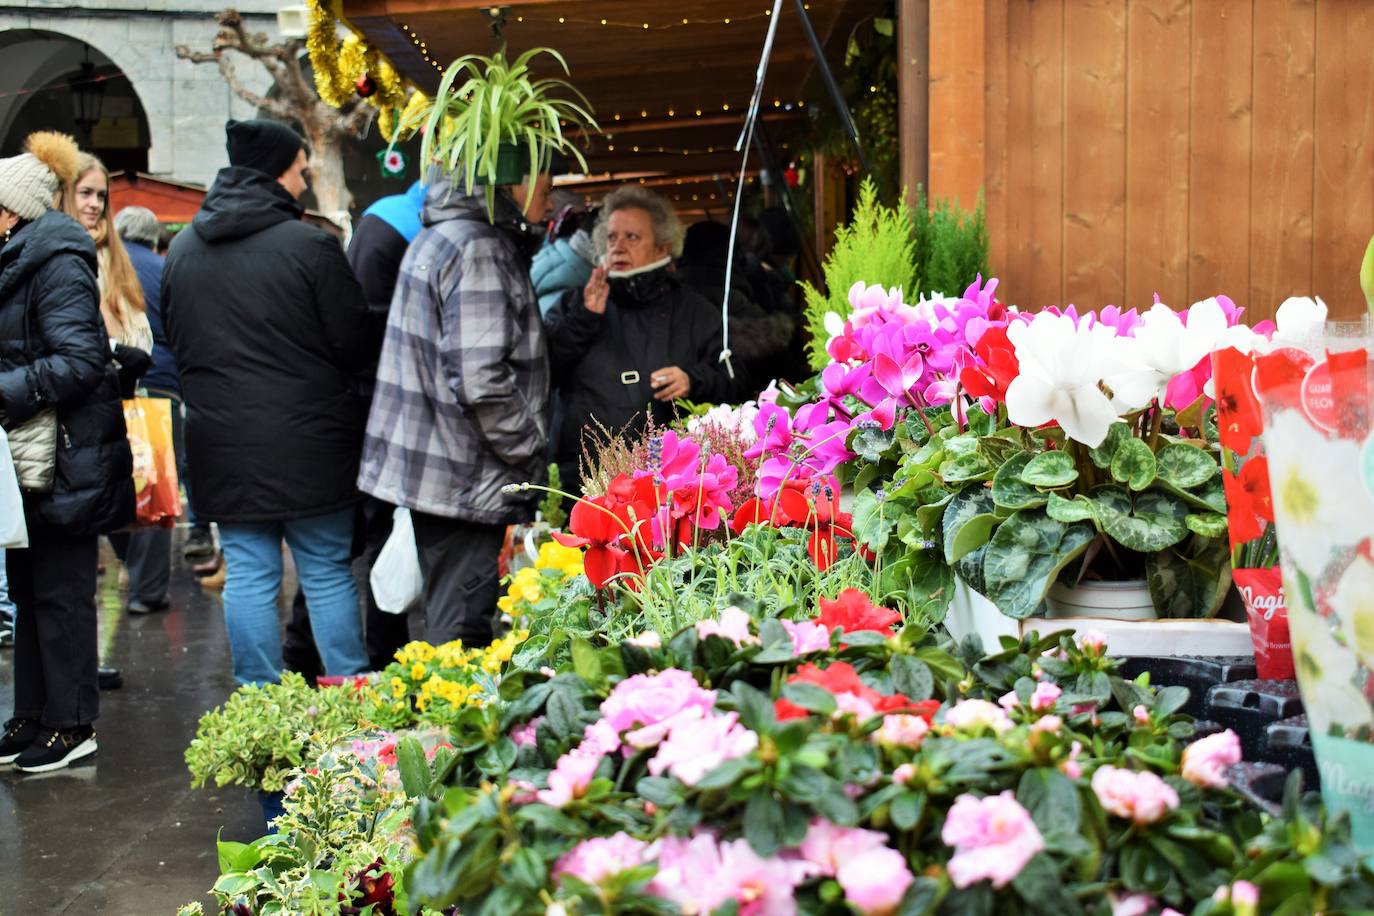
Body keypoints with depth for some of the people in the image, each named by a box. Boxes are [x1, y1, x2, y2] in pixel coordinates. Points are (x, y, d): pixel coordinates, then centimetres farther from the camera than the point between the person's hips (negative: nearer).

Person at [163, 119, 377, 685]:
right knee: (328, 574, 5)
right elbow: (356, 345, -7)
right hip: (306, 441, -4)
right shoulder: (309, 246, -11)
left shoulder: (181, 250, 7)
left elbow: (174, 341, 17)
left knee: (248, 577, 9)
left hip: (221, 441, 4)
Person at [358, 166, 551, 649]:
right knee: (463, 635, -4)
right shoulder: (478, 248, -16)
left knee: (448, 628, 17)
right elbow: (481, 380, -23)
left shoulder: (436, 237, 15)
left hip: (428, 467, 10)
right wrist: (533, 454, -12)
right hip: (465, 480, -10)